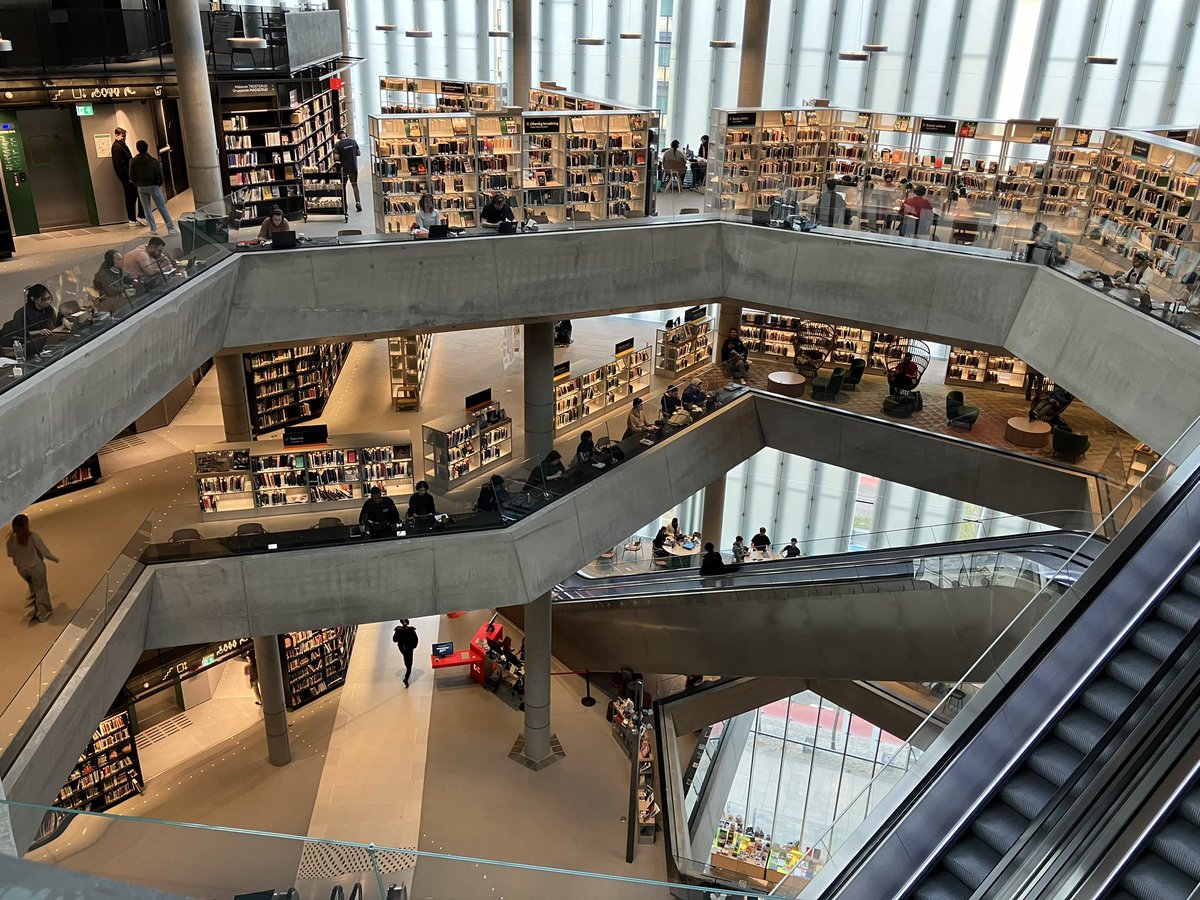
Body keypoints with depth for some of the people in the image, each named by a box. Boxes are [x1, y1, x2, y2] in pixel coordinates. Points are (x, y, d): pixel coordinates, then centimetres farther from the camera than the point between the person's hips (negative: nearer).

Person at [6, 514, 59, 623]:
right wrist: (54, 558, 0)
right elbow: (44, 551, -19)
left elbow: (10, 554, 0)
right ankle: (43, 613, 30)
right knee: (41, 590, 17)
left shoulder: (12, 539, -17)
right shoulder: (33, 536, -28)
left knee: (32, 588, 32)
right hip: (36, 568, -4)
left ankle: (31, 607, 34)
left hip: (22, 570, 4)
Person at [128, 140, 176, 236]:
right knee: (162, 208, 3)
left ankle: (153, 229, 13)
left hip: (141, 188, 2)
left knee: (147, 209, 12)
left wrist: (138, 183, 14)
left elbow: (131, 177, -3)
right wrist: (159, 184, 7)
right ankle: (170, 228, 0)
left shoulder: (133, 161, -7)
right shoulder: (153, 160, -13)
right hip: (153, 186, -2)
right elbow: (160, 175, -11)